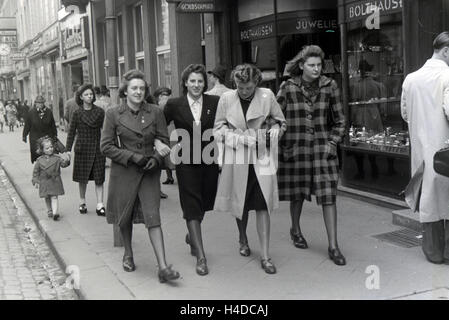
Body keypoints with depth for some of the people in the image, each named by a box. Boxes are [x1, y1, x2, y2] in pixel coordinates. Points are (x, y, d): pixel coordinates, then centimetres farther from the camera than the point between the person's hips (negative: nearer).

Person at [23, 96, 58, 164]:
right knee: (36, 155, -3)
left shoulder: (48, 112, 3)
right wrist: (24, 135, 4)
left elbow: (53, 125, 10)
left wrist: (55, 134, 12)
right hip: (35, 139, -1)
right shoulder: (31, 113, -2)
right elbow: (27, 125, 3)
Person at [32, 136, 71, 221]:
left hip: (55, 181, -2)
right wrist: (35, 181, 2)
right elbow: (36, 171, 5)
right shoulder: (40, 160, -1)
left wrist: (66, 160, -34)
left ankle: (55, 213, -13)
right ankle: (49, 211, 29)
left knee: (54, 197, -6)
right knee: (47, 198, 13)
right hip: (44, 182, 2)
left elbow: (64, 164, -12)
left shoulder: (57, 158, -4)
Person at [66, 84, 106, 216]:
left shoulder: (100, 112, 2)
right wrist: (67, 150, -2)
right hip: (82, 148, 0)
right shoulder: (77, 113, 0)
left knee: (99, 178, -2)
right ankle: (82, 202, 26)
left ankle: (100, 205, -1)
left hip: (97, 148, 0)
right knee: (83, 178, 8)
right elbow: (71, 132, 3)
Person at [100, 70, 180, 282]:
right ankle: (128, 255, 38)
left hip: (149, 172, 0)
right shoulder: (113, 114, -2)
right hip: (123, 172, 0)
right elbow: (106, 146, -3)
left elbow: (164, 141, 8)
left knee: (153, 217, -9)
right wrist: (133, 157, -13)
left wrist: (156, 159, -12)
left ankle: (163, 267, -12)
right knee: (125, 217, 13)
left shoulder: (155, 113, 2)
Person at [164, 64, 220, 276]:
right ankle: (201, 256, -5)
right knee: (192, 206, -5)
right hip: (186, 162, -2)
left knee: (203, 203, 15)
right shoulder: (174, 105, -2)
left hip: (209, 161, 2)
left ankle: (192, 236, 44)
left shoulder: (215, 103, 0)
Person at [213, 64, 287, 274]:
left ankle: (265, 256, -1)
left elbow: (280, 121, 11)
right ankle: (243, 239, 41)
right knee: (241, 203, 12)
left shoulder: (267, 96, -2)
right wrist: (238, 137, -11)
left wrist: (275, 128, -11)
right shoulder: (226, 99, -1)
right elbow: (218, 128, 5)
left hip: (261, 156, -1)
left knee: (263, 205, -5)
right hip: (237, 156, 1)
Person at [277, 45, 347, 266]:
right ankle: (295, 230, 40)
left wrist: (333, 142, -1)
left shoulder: (329, 87, 1)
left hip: (322, 148, 0)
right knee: (297, 193, 14)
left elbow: (339, 120, 8)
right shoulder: (287, 88, -3)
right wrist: (282, 146, -1)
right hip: (295, 148, 0)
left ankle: (333, 246, 1)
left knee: (328, 196, -4)